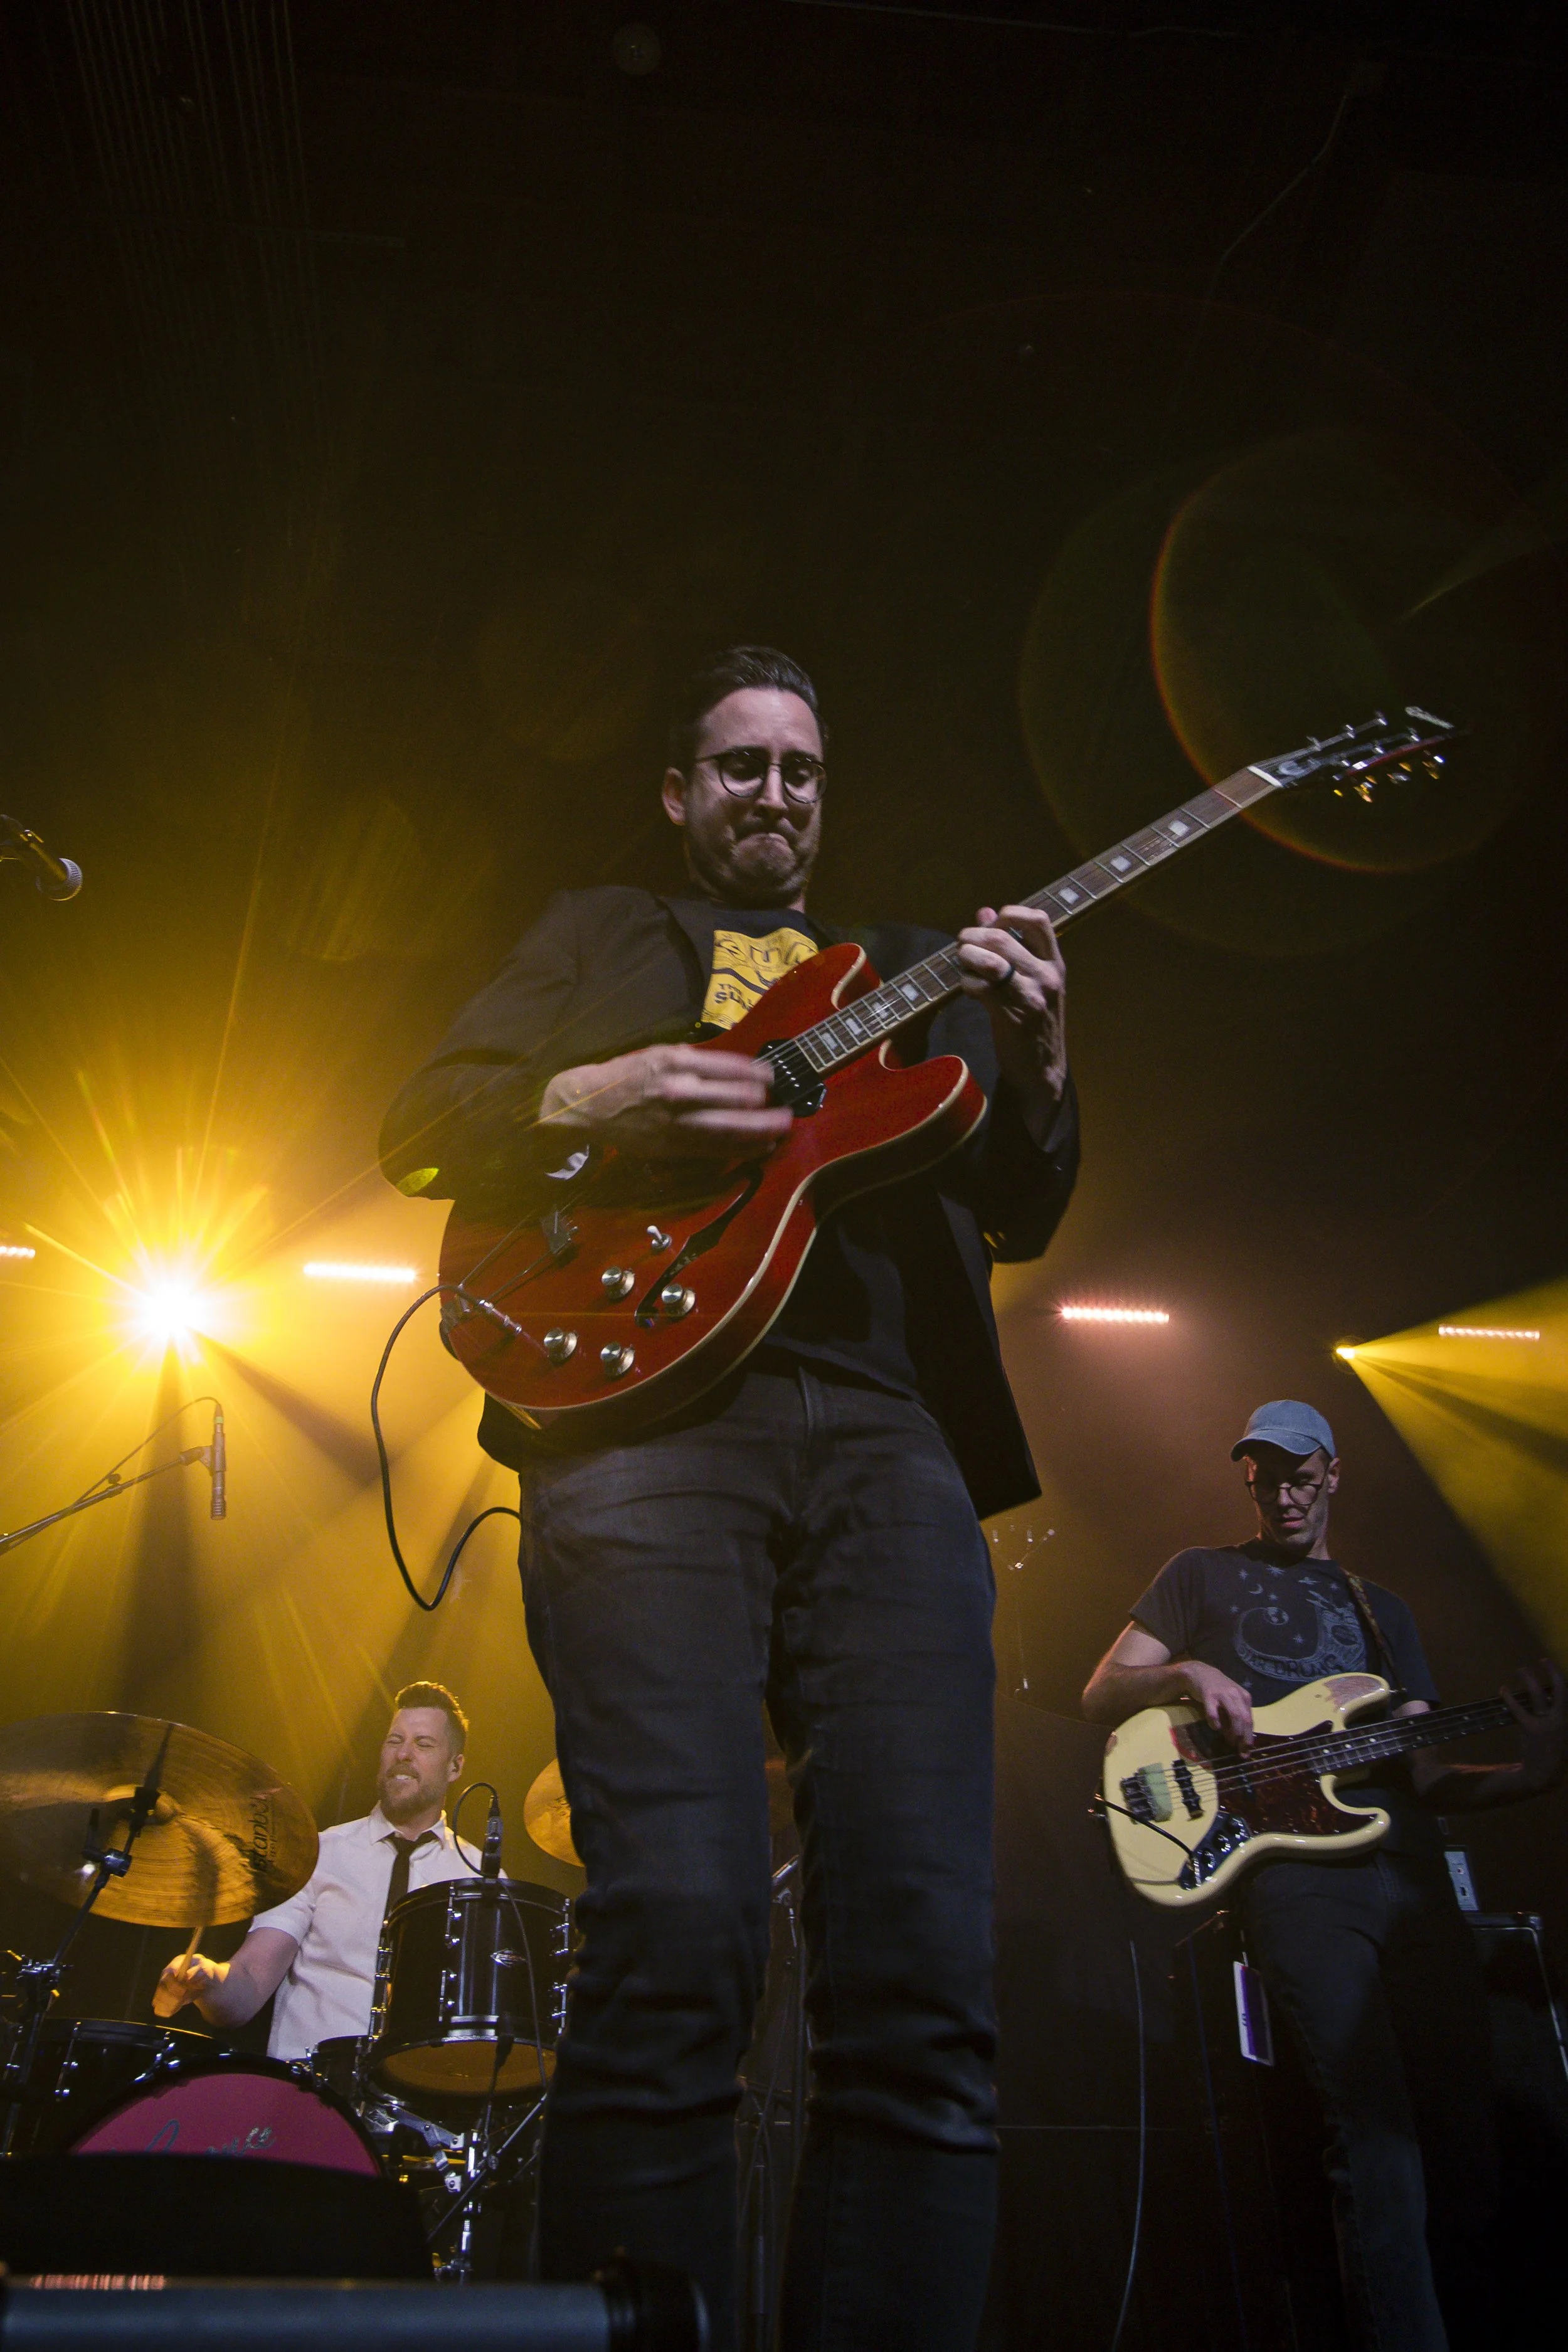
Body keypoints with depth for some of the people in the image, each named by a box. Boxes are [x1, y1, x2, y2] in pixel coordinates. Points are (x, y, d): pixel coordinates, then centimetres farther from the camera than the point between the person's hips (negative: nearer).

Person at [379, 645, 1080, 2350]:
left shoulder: (912, 974, 31)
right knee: (674, 1944, -18)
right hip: (651, 1400, -2)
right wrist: (592, 1098, -5)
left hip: (887, 1432, 3)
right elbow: (422, 1124, 15)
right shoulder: (593, 936, 27)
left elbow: (1018, 1214, 21)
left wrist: (1032, 1065, -1)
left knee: (924, 1972, -10)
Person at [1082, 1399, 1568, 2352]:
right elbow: (1102, 1695, 10)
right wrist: (1187, 1673, -10)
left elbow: (1423, 1773, 20)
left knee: (1465, 2136, 0)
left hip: (1414, 1875, 5)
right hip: (1293, 1870, -4)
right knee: (1376, 2131, -17)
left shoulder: (1383, 1609, 26)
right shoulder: (1203, 1575, 16)